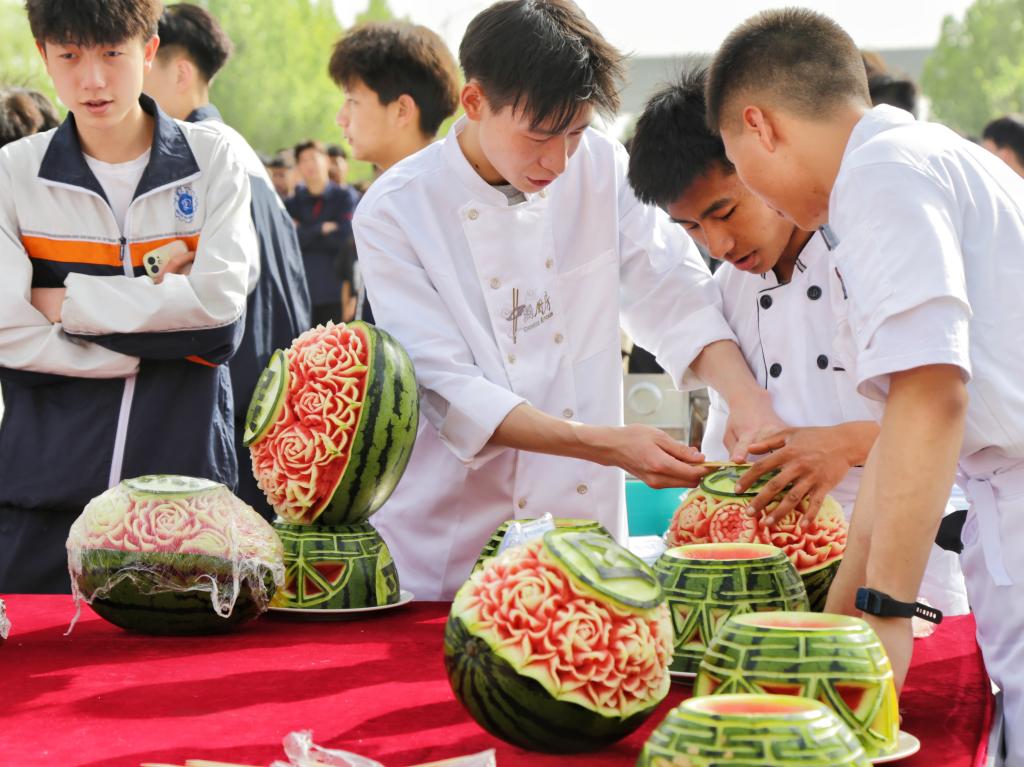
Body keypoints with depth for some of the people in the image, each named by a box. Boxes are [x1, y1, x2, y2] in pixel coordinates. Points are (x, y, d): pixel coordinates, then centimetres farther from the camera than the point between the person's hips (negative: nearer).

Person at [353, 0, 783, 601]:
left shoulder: (602, 168, 0)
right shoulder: (395, 213, -11)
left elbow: (676, 297, -2)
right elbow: (450, 392, -17)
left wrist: (748, 401, -22)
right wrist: (605, 444, -27)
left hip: (588, 527, 3)